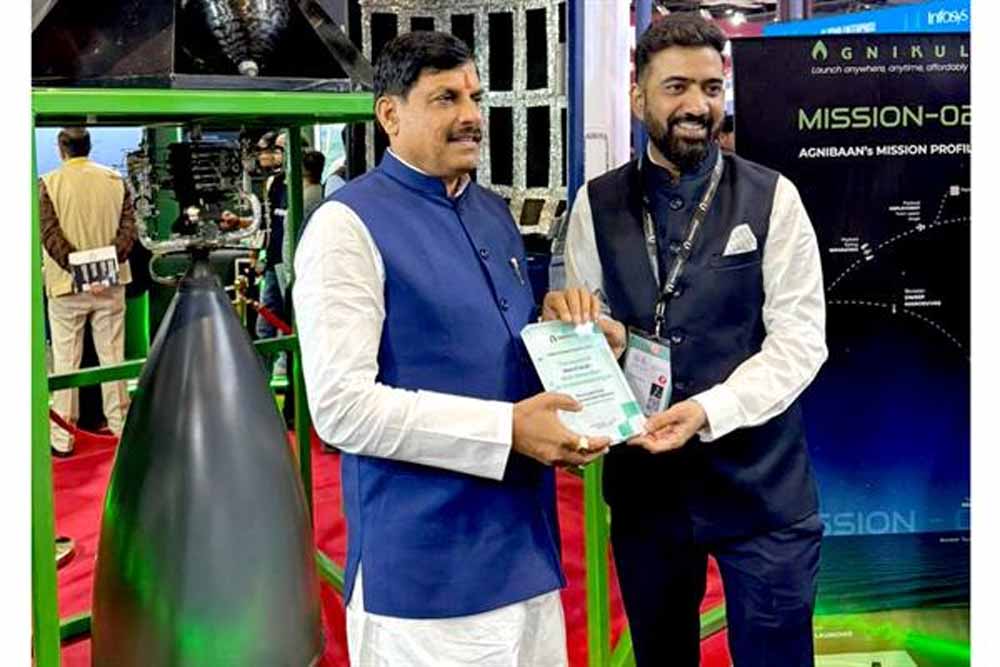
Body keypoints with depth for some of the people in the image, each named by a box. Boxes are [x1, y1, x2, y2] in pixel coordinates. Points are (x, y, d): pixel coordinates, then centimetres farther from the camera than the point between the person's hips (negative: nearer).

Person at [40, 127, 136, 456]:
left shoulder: (49, 183, -7)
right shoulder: (115, 180, 1)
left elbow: (50, 235, -15)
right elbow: (128, 228, -5)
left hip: (66, 284, -2)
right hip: (111, 283, 2)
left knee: (65, 361, 4)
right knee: (112, 355, 12)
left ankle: (62, 439, 8)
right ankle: (120, 425, 22)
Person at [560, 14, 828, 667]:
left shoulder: (772, 198, -4)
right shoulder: (596, 205, 3)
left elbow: (800, 338, -9)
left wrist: (706, 411, -21)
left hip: (759, 486, -2)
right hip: (643, 479, 2)